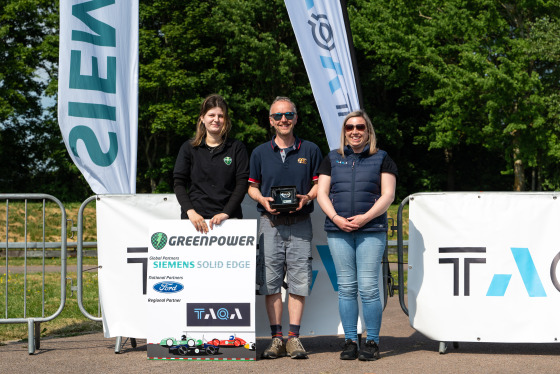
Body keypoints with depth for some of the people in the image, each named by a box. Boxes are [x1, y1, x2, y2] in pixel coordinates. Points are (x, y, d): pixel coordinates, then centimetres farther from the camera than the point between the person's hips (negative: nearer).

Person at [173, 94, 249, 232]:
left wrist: (226, 213, -11)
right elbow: (178, 183, 5)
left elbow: (242, 184, 1)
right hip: (194, 218, 0)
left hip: (228, 219, 0)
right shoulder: (189, 147, 11)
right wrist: (190, 211, -10)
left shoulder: (237, 148, 9)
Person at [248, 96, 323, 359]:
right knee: (270, 281, -1)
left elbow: (319, 184, 9)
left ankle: (294, 338, 2)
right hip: (270, 223, 1)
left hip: (299, 223, -1)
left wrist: (307, 197, -11)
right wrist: (262, 200, -7)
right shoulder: (260, 152, 10)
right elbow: (252, 186, 13)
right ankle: (276, 338, 5)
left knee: (299, 280, -3)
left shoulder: (310, 150, 7)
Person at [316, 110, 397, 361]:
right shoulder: (332, 159, 15)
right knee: (346, 287, 1)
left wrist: (366, 217, -12)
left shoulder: (381, 159, 9)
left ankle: (372, 342, 0)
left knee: (368, 287, -8)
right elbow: (321, 193, 10)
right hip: (338, 230, 2)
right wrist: (335, 218, -7)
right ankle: (350, 341, 7)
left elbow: (388, 195, 1)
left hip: (371, 230, -2)